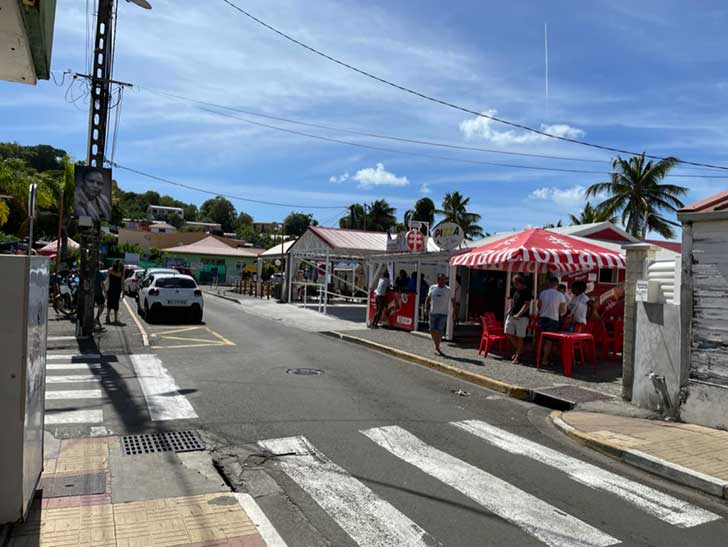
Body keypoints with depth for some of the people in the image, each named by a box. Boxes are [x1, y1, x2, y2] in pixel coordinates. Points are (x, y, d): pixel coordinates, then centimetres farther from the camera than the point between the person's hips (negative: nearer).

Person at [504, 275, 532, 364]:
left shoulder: (526, 292, -9)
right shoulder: (515, 290, 14)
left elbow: (527, 305, -16)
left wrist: (518, 314, -23)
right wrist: (509, 311, 12)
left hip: (522, 317, -8)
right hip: (511, 316, 8)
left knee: (519, 337, -2)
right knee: (508, 334, 6)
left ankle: (518, 356, 8)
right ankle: (518, 350, 25)